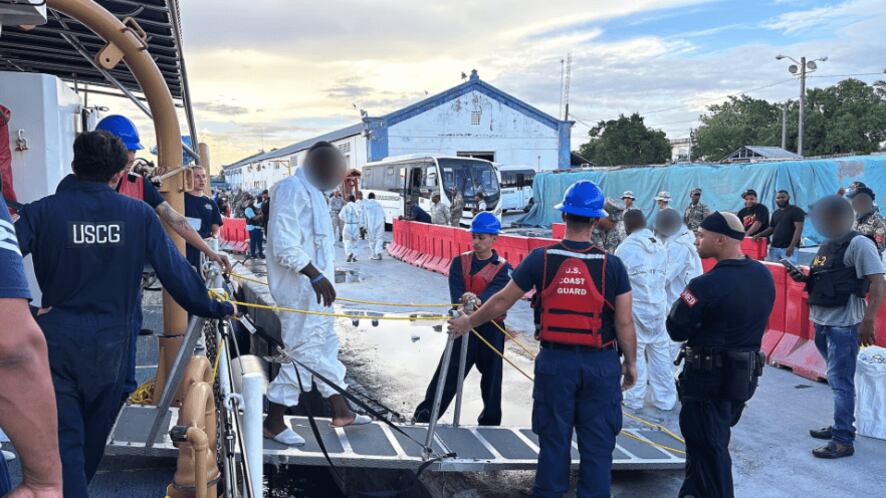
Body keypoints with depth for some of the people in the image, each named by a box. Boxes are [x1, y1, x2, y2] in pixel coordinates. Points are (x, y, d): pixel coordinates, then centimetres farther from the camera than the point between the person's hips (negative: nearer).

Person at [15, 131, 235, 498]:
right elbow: (175, 271, -4)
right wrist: (216, 308, 7)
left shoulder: (42, 212, -8)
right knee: (93, 434, 23)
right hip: (109, 343, 2)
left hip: (55, 338, -2)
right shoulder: (139, 214, -6)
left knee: (63, 437, 4)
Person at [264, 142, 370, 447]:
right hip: (300, 289, -11)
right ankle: (274, 422, 7)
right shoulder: (292, 190, -14)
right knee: (301, 351, -5)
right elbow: (284, 244, -23)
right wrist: (315, 275, -27)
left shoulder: (312, 192, 17)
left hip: (316, 286, 11)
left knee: (326, 345, 18)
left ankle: (341, 411, 31)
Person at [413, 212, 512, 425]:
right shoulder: (460, 262, 3)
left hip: (491, 329, 0)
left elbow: (495, 292, -20)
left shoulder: (502, 268, -2)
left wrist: (478, 300, -42)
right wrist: (465, 304, -33)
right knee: (447, 374, -4)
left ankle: (490, 422, 27)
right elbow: (456, 292, -11)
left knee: (491, 377, 10)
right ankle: (423, 417, 0)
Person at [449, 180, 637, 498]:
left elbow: (501, 302, 1)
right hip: (600, 364, -1)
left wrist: (468, 323, 16)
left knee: (553, 441, 14)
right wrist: (631, 363, 10)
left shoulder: (541, 259, -7)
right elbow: (624, 323, -6)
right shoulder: (612, 265, -8)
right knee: (597, 444, 10)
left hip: (555, 361, 1)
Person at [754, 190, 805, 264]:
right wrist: (760, 234, 4)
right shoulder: (775, 213, 20)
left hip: (788, 248, -6)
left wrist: (792, 246, -18)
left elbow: (798, 229, -9)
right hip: (774, 248, 6)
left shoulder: (796, 211, -1)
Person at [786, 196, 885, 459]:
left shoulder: (858, 244, -12)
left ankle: (843, 440, 1)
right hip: (822, 323, 8)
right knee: (837, 379, 18)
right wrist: (803, 278, 4)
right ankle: (841, 426, 30)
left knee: (840, 382, -5)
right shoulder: (827, 245, 13)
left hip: (844, 325, -8)